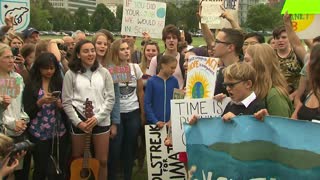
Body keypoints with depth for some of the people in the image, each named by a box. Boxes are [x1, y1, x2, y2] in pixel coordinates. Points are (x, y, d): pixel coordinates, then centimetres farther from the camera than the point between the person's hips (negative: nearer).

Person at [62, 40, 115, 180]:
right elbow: (66, 102, -2)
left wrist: (97, 117, -10)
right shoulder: (71, 74, -1)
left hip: (101, 121, 1)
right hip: (79, 122, -1)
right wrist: (78, 122, -11)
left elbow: (110, 98, 2)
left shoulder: (104, 73, 4)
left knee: (102, 161, 6)